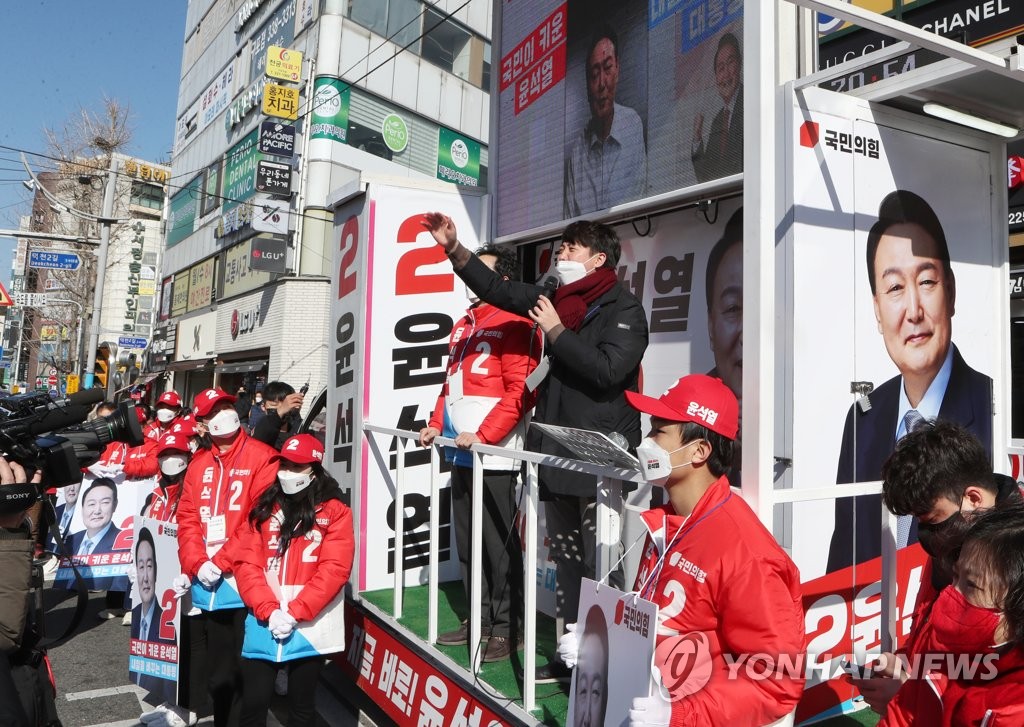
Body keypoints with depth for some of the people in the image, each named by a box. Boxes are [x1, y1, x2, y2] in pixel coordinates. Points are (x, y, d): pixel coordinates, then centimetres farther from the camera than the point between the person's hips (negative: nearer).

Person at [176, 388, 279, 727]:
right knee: (218, 674, 18)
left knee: (245, 676, 2)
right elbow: (186, 518, 8)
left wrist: (221, 562, -15)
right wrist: (198, 563, -7)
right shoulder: (199, 463, 12)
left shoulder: (261, 457, -6)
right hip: (207, 588, 6)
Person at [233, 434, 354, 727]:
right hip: (263, 624, 3)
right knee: (253, 704, 6)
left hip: (309, 627, -2)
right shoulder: (263, 507, 8)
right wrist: (268, 611, -11)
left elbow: (334, 569, -11)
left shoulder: (334, 511, -2)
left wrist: (295, 613, -16)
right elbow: (246, 563, 1)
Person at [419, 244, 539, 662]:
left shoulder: (513, 323, -7)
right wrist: (436, 425, 12)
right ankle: (479, 619, 28)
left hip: (494, 453, -9)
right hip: (461, 452, 9)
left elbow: (519, 390, -16)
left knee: (498, 544, -1)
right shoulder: (464, 325, 20)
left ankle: (504, 628, 11)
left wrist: (482, 434, -22)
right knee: (466, 541, 15)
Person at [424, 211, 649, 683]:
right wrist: (453, 248, 8)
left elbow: (608, 370, -21)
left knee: (599, 567, -4)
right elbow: (497, 290, 15)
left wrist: (557, 332, -13)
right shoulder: (560, 300, 14)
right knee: (565, 561, 15)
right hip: (557, 454, 8)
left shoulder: (624, 309, -7)